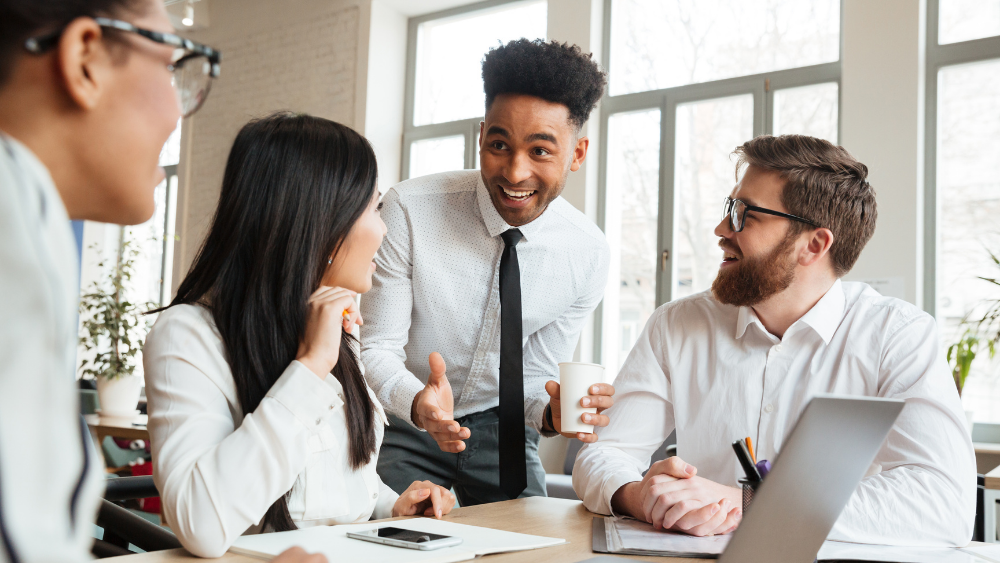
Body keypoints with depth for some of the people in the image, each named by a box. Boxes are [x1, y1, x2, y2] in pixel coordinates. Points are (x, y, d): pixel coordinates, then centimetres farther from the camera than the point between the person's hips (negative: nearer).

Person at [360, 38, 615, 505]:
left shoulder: (587, 253, -14)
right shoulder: (408, 211, -24)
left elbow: (538, 375, -4)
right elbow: (376, 349, -19)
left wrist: (553, 413, -28)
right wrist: (418, 402, -40)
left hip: (500, 428, 3)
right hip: (403, 421, -2)